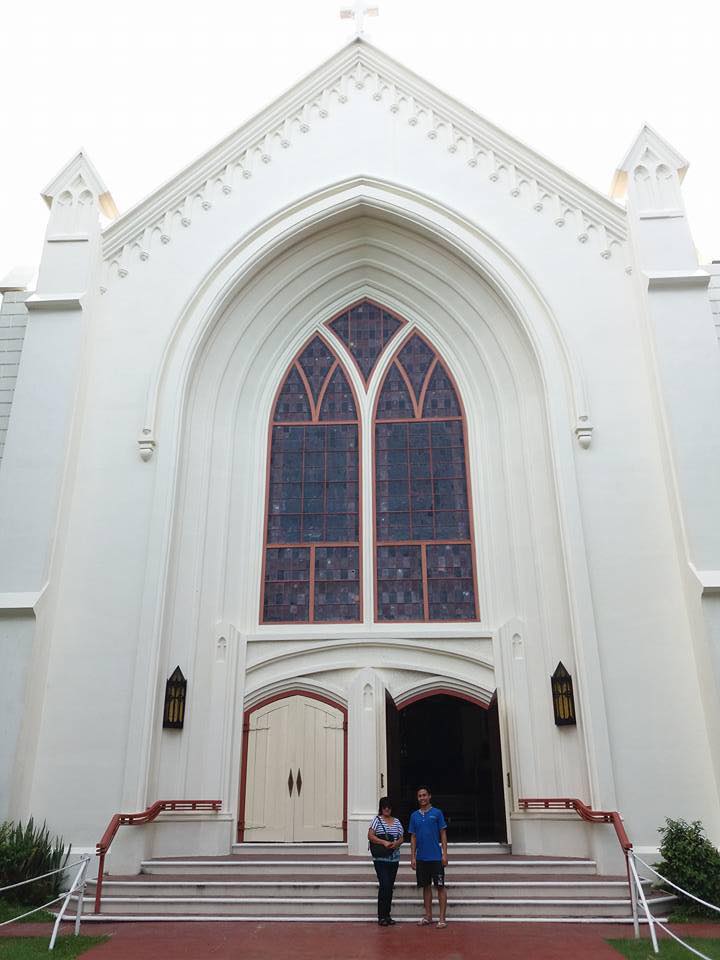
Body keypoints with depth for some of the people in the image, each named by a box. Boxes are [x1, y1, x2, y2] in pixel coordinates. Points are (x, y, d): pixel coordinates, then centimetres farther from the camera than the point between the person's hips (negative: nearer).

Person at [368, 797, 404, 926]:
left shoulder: (396, 821, 11)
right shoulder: (377, 820, -2)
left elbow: (401, 838, 11)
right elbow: (370, 836, -9)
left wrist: (395, 844, -11)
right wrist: (384, 842, -20)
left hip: (394, 858, 5)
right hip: (380, 859, -4)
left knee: (390, 886, 8)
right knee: (384, 885, -11)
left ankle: (387, 915, 17)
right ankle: (381, 916, -1)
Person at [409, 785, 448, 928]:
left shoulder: (437, 813, -3)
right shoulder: (414, 815, 7)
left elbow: (443, 834, -2)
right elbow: (413, 837, 10)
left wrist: (445, 853, -9)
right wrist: (413, 857, 4)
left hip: (436, 857, -4)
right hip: (421, 858, 4)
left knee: (440, 886, -1)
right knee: (426, 886, 11)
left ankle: (442, 918, 4)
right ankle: (428, 916, 20)